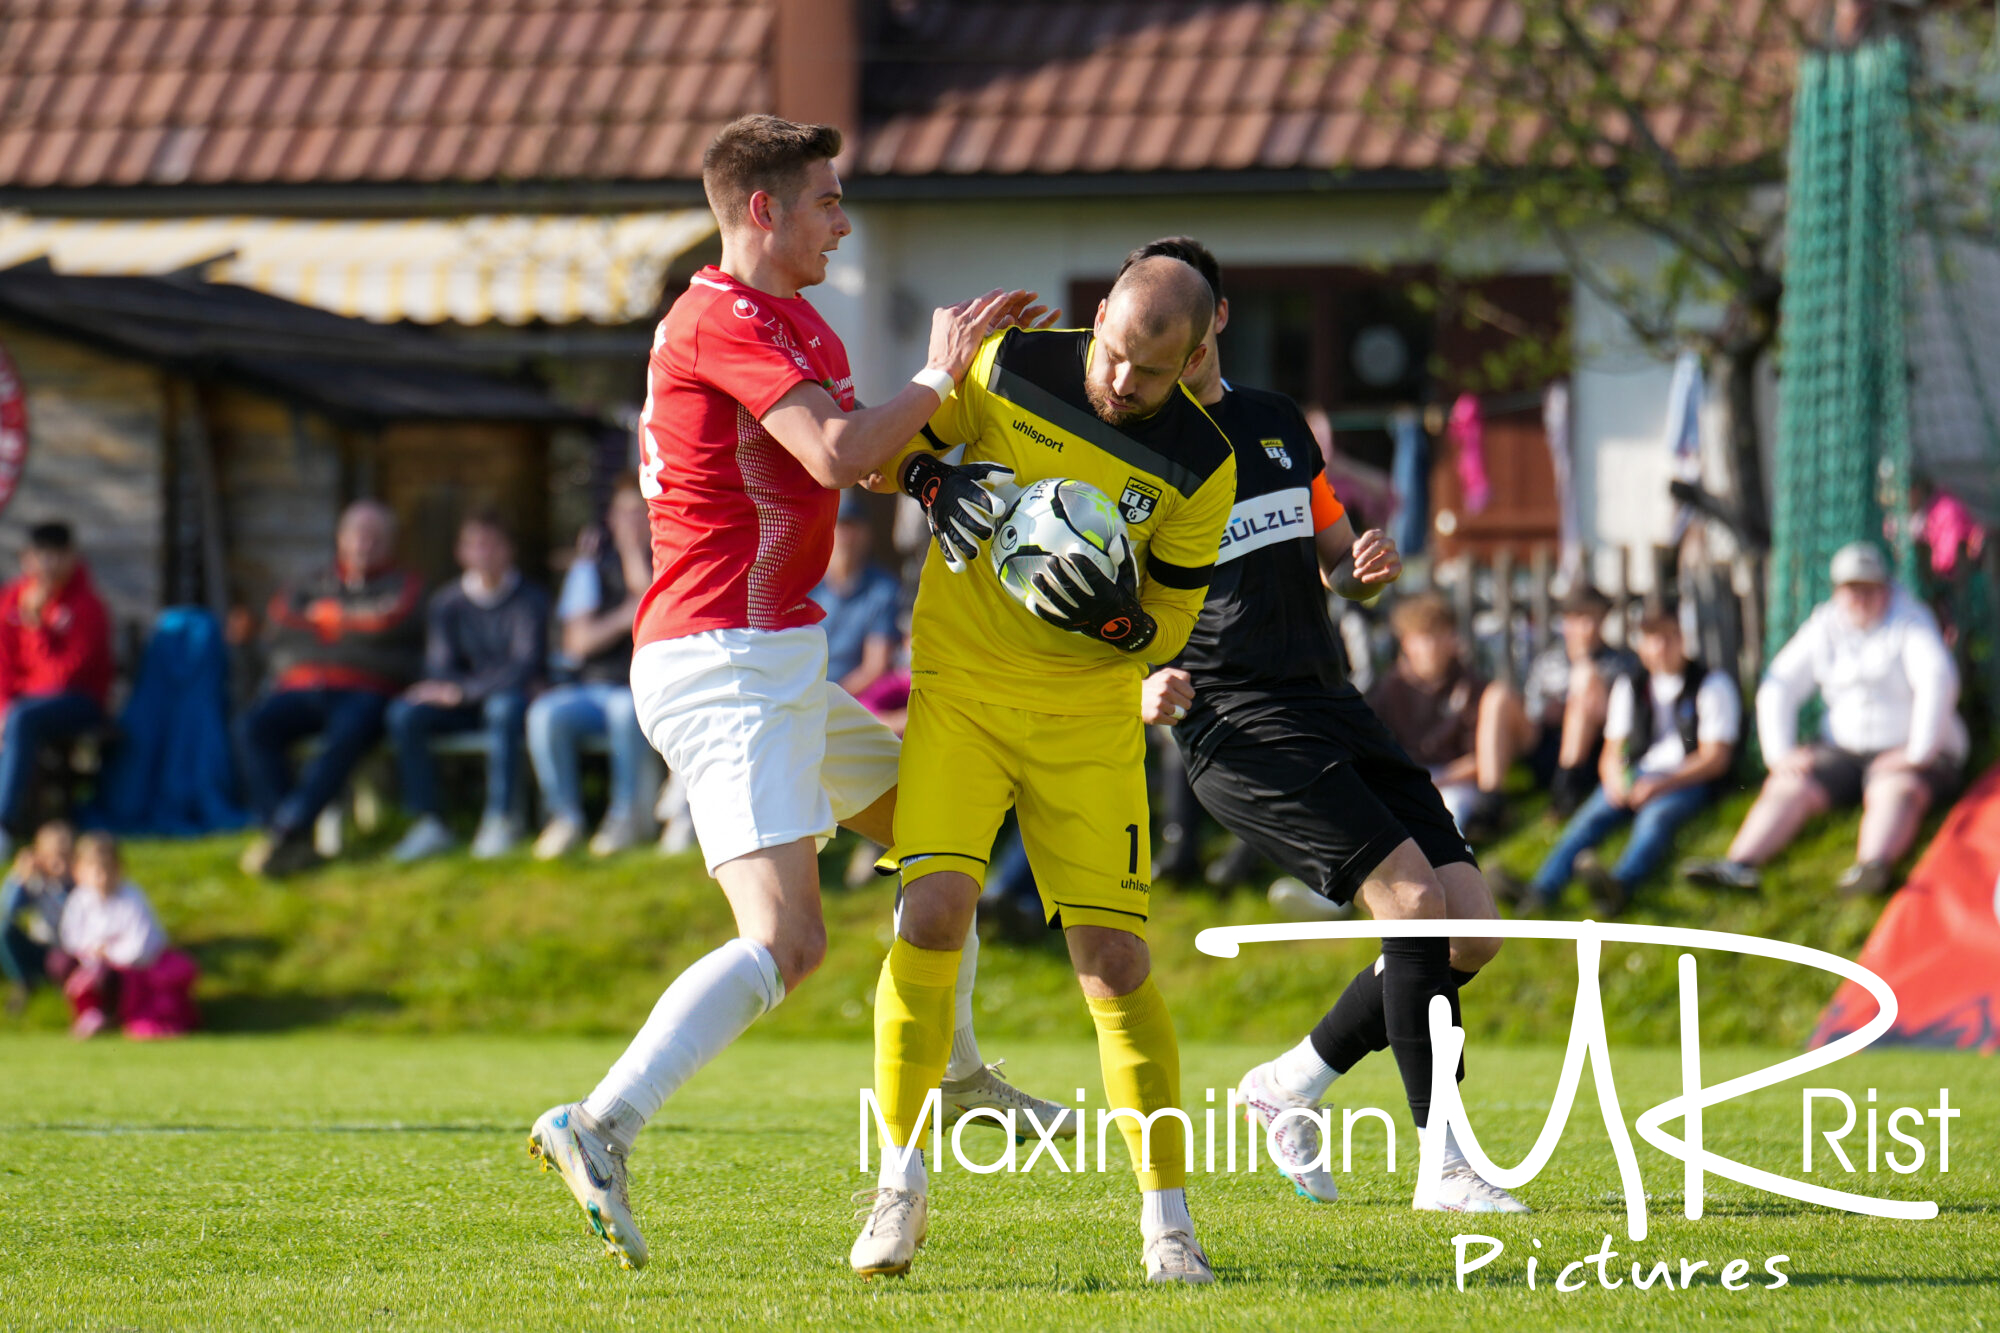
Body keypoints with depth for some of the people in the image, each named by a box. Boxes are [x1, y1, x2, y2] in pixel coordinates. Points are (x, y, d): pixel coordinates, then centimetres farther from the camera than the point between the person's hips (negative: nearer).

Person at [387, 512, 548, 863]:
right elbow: (439, 666, 0)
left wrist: (463, 691, -25)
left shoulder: (530, 600, -4)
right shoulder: (446, 602, 7)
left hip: (512, 697, -4)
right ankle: (428, 823, -24)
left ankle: (501, 819, -33)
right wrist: (445, 687, -25)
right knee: (404, 714, -23)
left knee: (504, 706, -39)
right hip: (463, 706, 4)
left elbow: (526, 664, -16)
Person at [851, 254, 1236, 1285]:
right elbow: (892, 445, 6)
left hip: (1088, 717, 0)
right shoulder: (1009, 365, -8)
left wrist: (1119, 620, -23)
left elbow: (1170, 624, -1)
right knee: (931, 918, -17)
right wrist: (934, 480, -16)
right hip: (959, 688, 0)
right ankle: (901, 1183, -1)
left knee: (1114, 961, -5)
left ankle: (1168, 1222, 6)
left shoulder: (1200, 467, -9)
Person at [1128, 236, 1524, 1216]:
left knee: (1471, 925, -3)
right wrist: (1140, 688, -22)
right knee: (1414, 898, -21)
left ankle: (1290, 1087, 15)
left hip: (1333, 706, 7)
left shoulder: (1279, 425, 16)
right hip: (1237, 728, -7)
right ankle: (1447, 1166, -15)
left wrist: (1370, 568, 0)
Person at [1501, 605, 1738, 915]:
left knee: (1656, 817, -37)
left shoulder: (1713, 685, 7)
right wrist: (1615, 780, -9)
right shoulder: (1629, 688, 21)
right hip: (1635, 776, 5)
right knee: (1590, 817, -26)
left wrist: (1662, 786, -16)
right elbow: (1612, 751, 17)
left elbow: (1715, 759, -2)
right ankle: (1542, 888, -48)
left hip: (1688, 782, -4)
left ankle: (1621, 883, -67)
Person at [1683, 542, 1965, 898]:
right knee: (1789, 786, -21)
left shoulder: (1909, 622, -5)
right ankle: (1737, 864, -41)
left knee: (1895, 790, -37)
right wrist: (1779, 754, -4)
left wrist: (1917, 753, -27)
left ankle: (1872, 865, -68)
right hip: (1844, 747, 5)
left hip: (1910, 751, -5)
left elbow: (1938, 681, -19)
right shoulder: (1825, 626, 9)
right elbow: (1778, 688, 9)